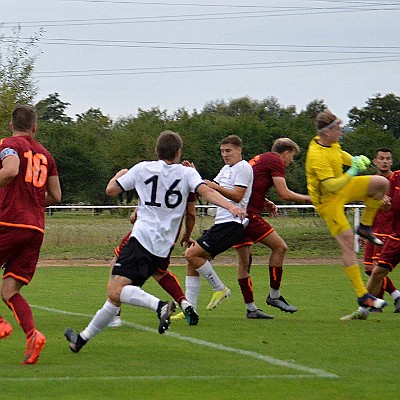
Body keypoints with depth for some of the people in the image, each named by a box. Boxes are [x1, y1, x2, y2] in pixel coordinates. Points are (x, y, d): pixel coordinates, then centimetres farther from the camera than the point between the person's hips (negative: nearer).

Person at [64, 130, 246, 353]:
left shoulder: (143, 169, 7)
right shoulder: (187, 173, 10)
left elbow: (111, 190, 14)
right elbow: (206, 191, -9)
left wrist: (119, 175, 35)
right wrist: (231, 207, -21)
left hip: (142, 239, -5)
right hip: (163, 249, 5)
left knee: (116, 290, -22)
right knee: (116, 296, 8)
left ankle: (160, 305, -43)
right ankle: (83, 338, 12)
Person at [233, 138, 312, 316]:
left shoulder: (259, 159, 26)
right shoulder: (275, 161, -2)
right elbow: (284, 194, -8)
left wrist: (265, 203, 20)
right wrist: (308, 198, 6)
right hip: (248, 213, -10)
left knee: (244, 261, 10)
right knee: (280, 246, -3)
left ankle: (250, 307, 11)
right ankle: (274, 295, 2)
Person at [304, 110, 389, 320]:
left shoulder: (332, 143, -1)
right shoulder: (317, 156, -30)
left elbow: (340, 154, 23)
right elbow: (331, 186, -33)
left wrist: (355, 160, 4)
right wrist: (352, 172, -27)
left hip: (343, 188, 9)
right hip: (327, 200, -9)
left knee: (381, 183, -1)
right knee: (347, 243, -12)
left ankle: (365, 226, 16)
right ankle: (362, 296, -9)